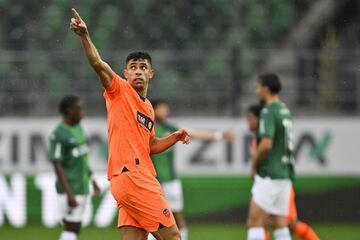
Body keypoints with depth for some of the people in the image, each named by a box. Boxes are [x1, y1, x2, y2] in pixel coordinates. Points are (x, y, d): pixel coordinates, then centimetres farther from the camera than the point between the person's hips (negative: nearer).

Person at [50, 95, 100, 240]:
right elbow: (57, 166, -18)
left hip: (81, 188, 9)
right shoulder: (58, 135, -15)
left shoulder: (78, 128, 12)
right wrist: (69, 194, -22)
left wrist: (93, 180, 22)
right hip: (69, 189, -9)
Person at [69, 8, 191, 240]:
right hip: (131, 175, -8)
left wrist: (174, 137, 16)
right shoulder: (120, 90, 1)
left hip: (141, 177, 8)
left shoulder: (149, 107, 23)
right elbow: (98, 64, -15)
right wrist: (85, 36, -29)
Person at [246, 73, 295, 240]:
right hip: (285, 174, 9)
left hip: (269, 175, -9)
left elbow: (266, 144, -23)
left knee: (254, 223, -7)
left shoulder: (268, 112, -13)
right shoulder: (285, 111, 16)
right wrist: (257, 153, 13)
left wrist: (254, 165, -7)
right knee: (280, 225, 7)